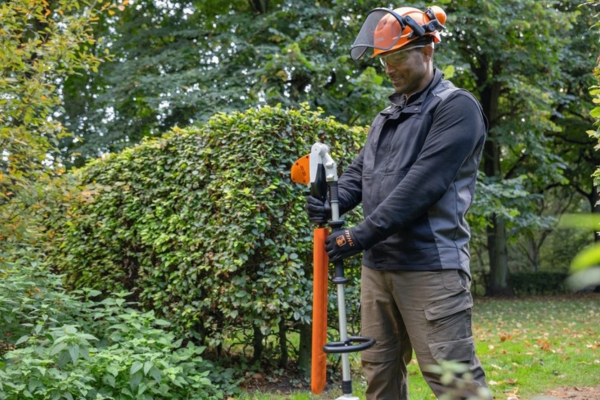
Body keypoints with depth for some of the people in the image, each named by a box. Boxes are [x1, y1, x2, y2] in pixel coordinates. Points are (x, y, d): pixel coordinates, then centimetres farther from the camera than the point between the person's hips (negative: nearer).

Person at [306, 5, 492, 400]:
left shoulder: (456, 107, -7)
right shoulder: (387, 116, 20)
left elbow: (422, 184, -17)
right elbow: (360, 173, 16)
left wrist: (363, 235, -19)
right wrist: (330, 203, -7)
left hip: (430, 266, -8)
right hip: (378, 264, 8)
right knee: (379, 368, 13)